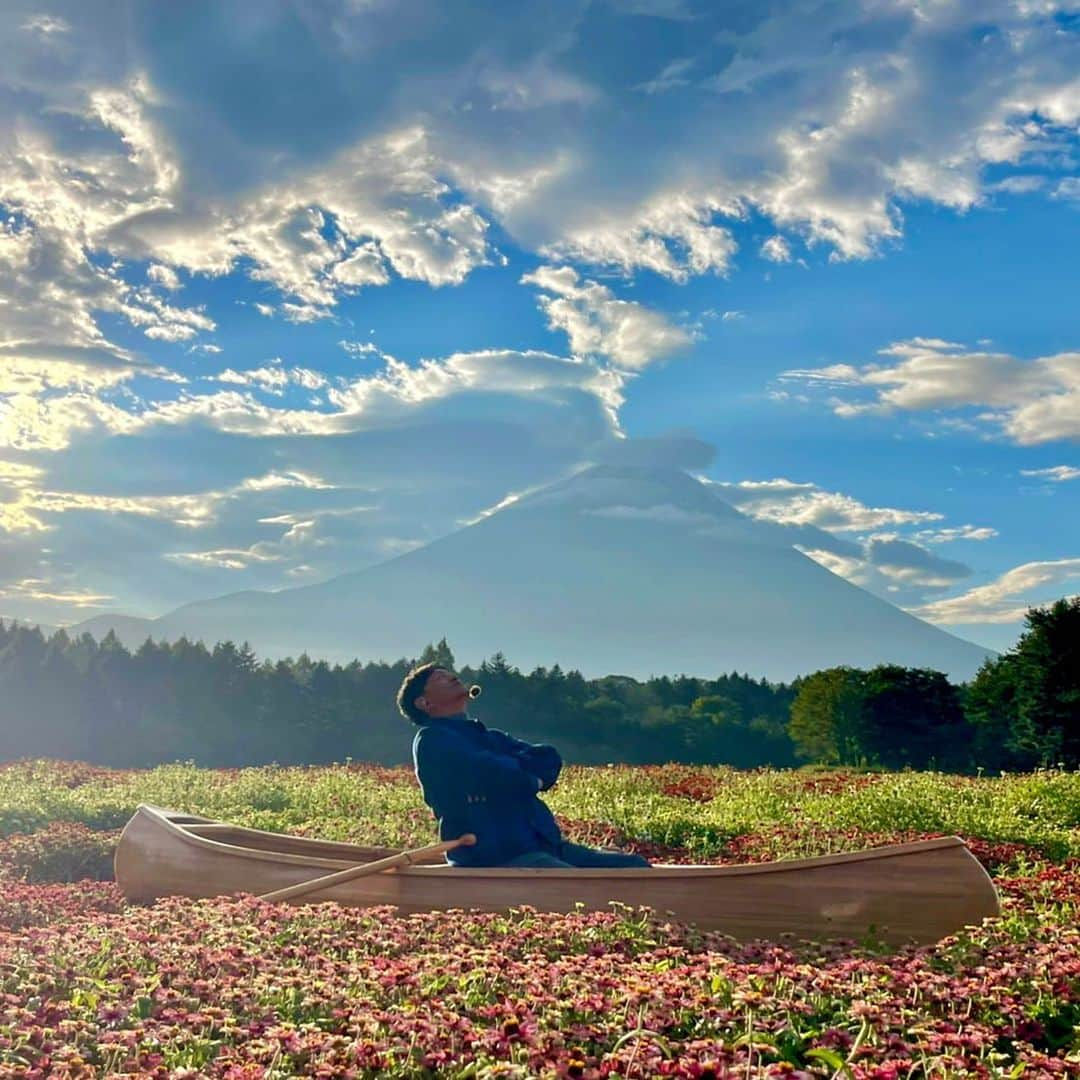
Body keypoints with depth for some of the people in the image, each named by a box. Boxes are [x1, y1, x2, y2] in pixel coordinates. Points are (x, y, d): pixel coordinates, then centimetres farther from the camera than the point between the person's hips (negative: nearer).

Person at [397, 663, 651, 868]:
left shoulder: (491, 738, 26)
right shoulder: (431, 740, 0)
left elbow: (549, 758, 11)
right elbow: (492, 775, -14)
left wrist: (513, 773, -7)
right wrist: (529, 778, 5)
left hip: (544, 846, 9)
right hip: (494, 858, -9)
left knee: (633, 866, -4)